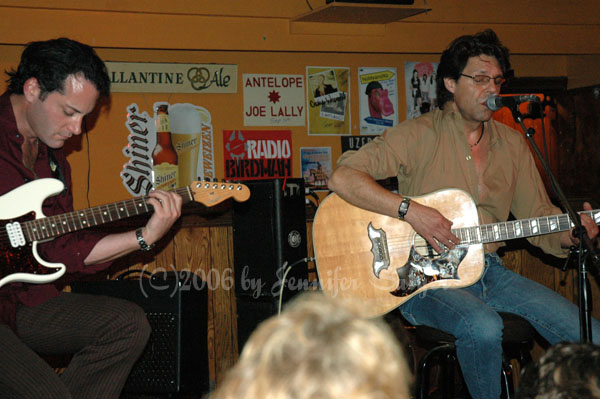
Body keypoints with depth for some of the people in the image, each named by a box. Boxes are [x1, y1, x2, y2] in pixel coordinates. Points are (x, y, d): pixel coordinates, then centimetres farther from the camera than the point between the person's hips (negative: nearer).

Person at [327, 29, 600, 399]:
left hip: (489, 271, 5)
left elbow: (537, 215, 14)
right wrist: (411, 209, -25)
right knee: (483, 327, -35)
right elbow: (343, 177, -16)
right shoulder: (419, 135, -6)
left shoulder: (512, 142, 12)